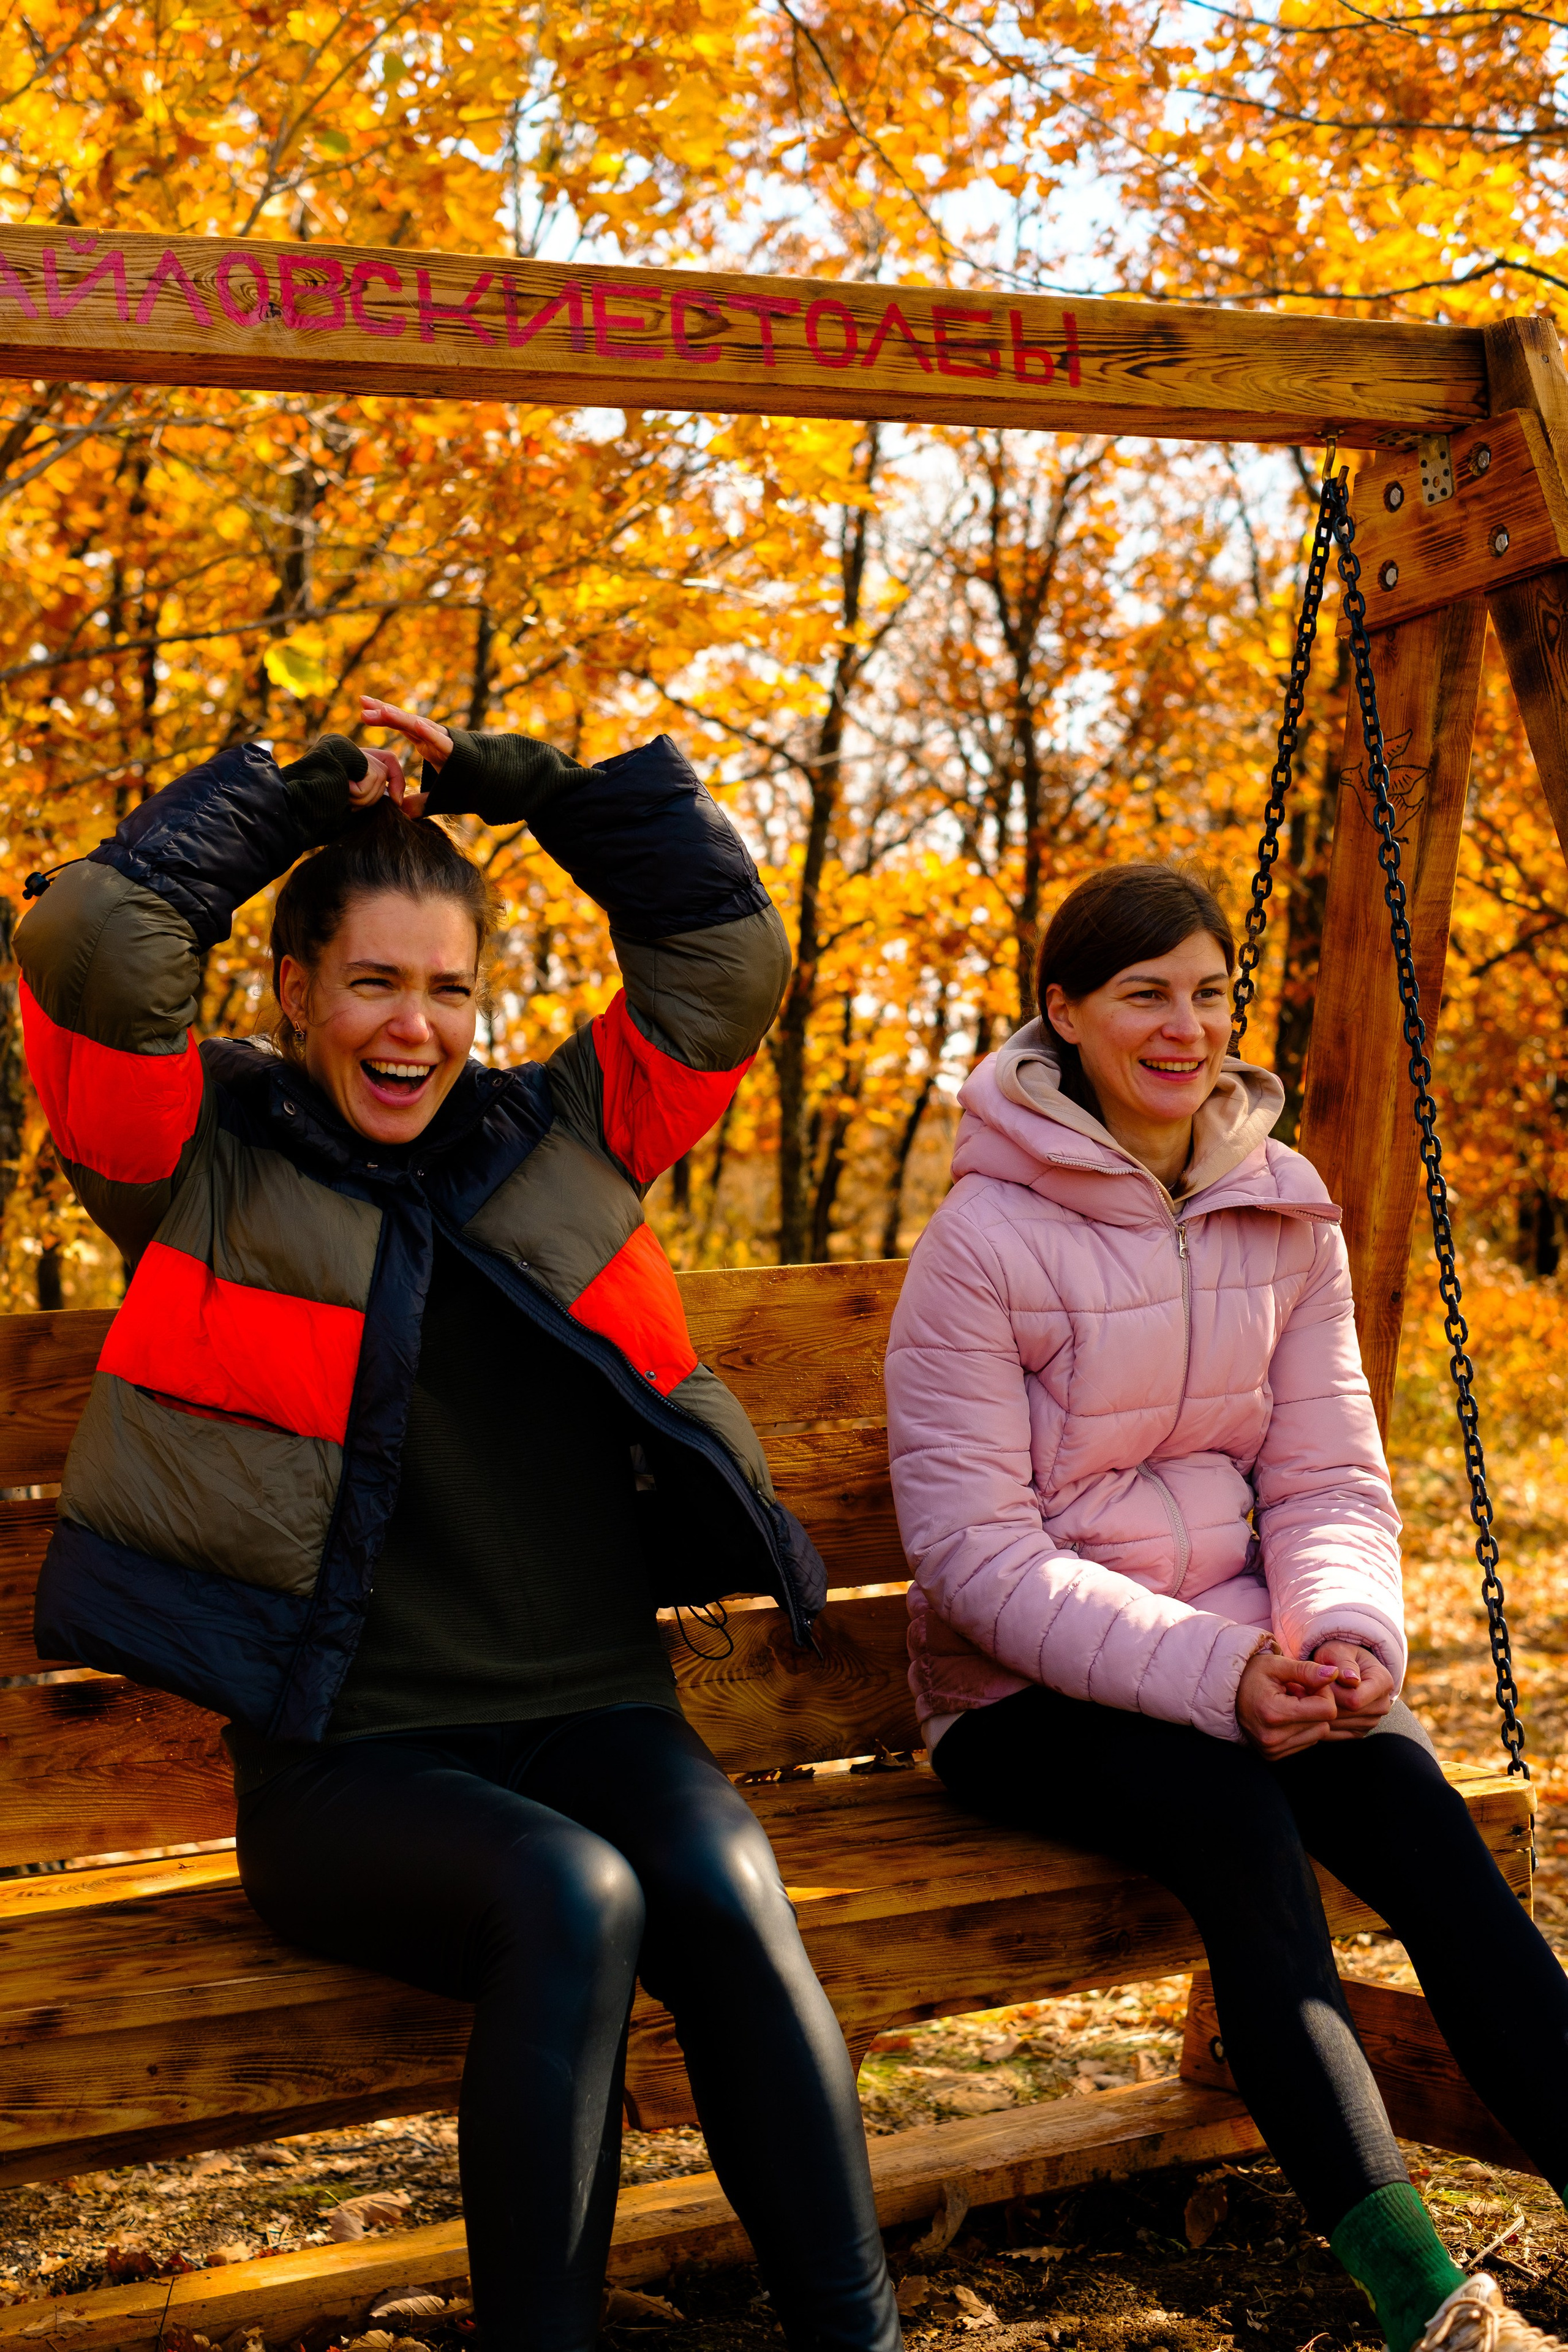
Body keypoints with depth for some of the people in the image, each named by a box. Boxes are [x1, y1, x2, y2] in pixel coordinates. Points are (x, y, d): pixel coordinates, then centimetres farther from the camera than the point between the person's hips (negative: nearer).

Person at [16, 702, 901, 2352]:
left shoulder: (557, 1136, 17)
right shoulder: (206, 1162, 8)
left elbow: (725, 946, 15)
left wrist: (523, 782, 14)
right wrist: (306, 796, 4)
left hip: (591, 1714, 3)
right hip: (344, 1759, -3)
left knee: (727, 1892, -28)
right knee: (572, 1904, -32)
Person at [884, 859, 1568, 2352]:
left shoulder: (1287, 1216, 6)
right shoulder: (986, 1237, -11)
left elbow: (1331, 1478, 6)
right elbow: (975, 1548, -15)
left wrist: (1346, 1631, -17)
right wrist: (1212, 1673, -25)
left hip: (1244, 1658, 5)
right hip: (1027, 1696, -4)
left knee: (1416, 1810, -24)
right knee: (1235, 1815, -31)